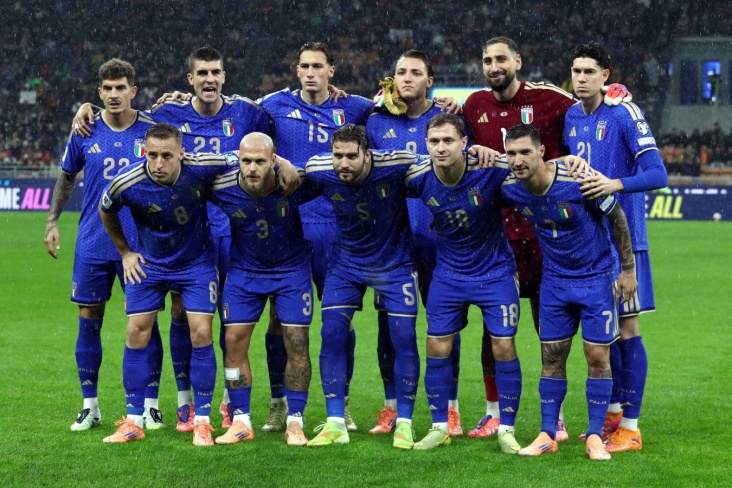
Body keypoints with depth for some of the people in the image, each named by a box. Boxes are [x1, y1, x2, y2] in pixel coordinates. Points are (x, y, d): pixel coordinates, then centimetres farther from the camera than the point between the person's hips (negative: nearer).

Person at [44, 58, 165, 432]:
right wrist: (52, 222, 11)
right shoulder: (85, 132, 1)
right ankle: (89, 406, 14)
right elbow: (66, 176, 15)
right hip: (92, 244, 2)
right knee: (89, 320, 4)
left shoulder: (152, 130, -4)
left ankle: (150, 405, 11)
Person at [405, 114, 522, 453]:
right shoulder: (418, 178, -14)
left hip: (495, 271, -3)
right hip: (448, 273, 3)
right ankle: (439, 427, 15)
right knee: (437, 348, 1)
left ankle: (506, 429, 8)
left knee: (504, 347, -5)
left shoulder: (490, 171, -23)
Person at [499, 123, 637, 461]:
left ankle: (595, 436, 6)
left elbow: (617, 218, -11)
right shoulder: (510, 189, -14)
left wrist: (628, 269, -7)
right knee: (551, 356, 4)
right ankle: (548, 435, 13)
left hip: (597, 276, -3)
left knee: (597, 356, -3)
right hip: (555, 278, 4)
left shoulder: (578, 181, -25)